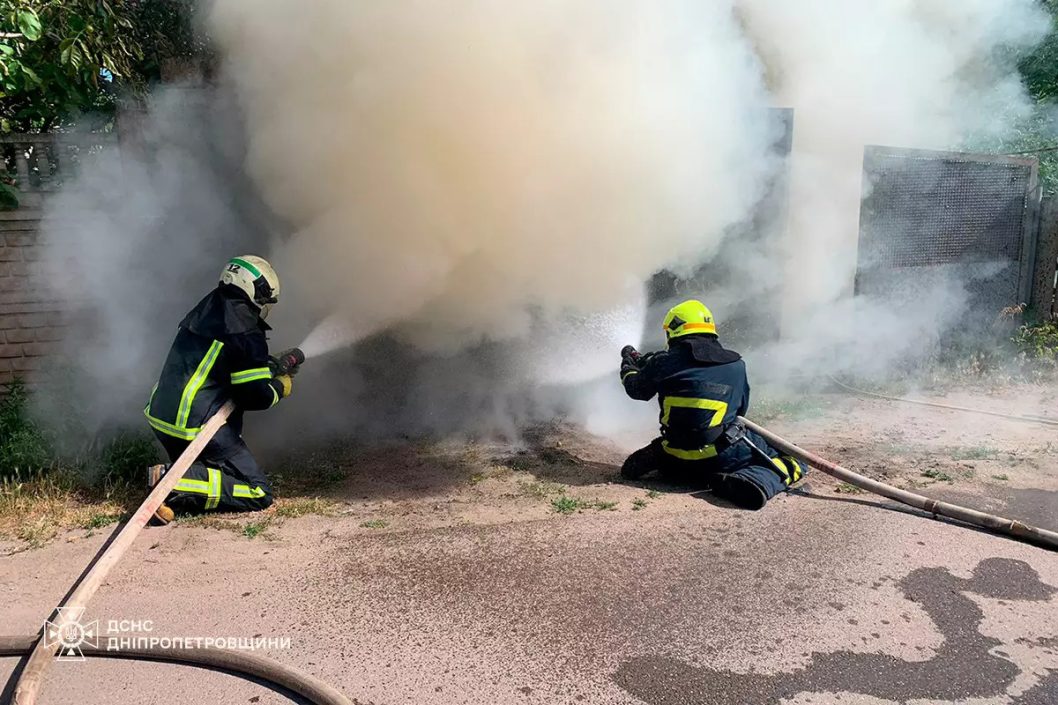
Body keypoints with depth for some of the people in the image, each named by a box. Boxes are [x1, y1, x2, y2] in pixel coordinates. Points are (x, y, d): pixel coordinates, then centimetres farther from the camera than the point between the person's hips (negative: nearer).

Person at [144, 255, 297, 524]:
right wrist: (280, 387, 8)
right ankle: (175, 486, -17)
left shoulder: (204, 311, 13)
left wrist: (266, 365, 27)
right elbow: (257, 397, -14)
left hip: (162, 416, 9)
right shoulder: (246, 333, -13)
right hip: (197, 428, -9)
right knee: (259, 494, -4)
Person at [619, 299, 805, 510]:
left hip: (677, 463, 2)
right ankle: (754, 481, -21)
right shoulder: (736, 364, 5)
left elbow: (637, 389, 19)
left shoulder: (664, 362, 0)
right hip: (724, 456, -2)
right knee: (786, 463, 9)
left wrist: (628, 364, 42)